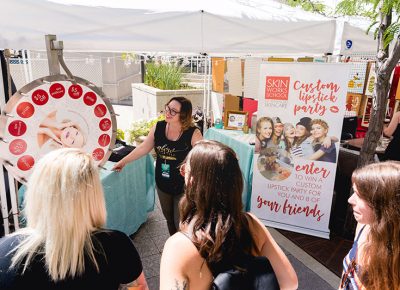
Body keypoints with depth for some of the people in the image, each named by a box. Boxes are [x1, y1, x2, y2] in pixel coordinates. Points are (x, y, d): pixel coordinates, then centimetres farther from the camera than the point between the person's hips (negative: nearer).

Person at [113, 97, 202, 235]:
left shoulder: (193, 134, -20)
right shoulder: (158, 128, -7)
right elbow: (143, 148, 3)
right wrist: (123, 162, 8)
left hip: (183, 188, -5)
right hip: (162, 185, 5)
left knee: (180, 223, 4)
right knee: (169, 219, 22)